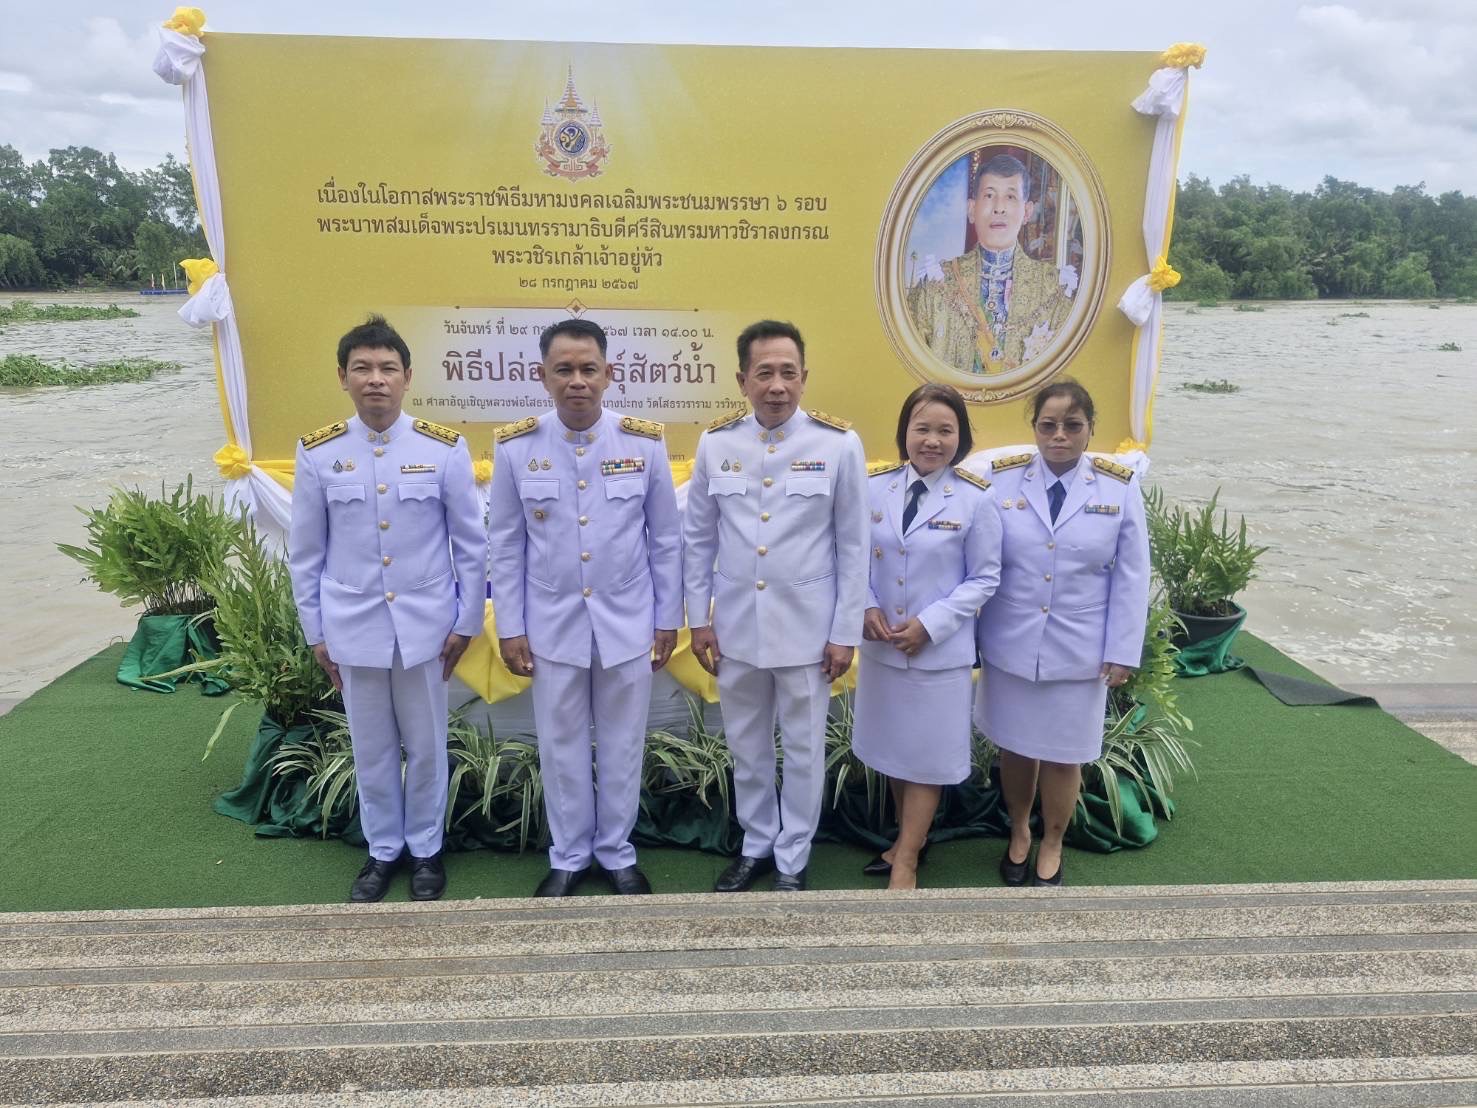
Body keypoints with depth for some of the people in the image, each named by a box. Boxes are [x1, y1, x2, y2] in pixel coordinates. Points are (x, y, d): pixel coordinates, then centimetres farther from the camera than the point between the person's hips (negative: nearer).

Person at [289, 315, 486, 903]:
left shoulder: (444, 448, -7)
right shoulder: (317, 453, -3)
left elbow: (472, 545, -1)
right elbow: (305, 553, 4)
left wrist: (466, 622, -1)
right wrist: (315, 633, 5)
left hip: (425, 626, -1)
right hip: (353, 629, 1)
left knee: (426, 747, 12)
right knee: (372, 749, 15)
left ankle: (426, 848, 33)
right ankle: (383, 849, 35)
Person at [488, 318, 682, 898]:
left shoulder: (645, 443, -7)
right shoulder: (515, 447, -7)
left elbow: (665, 540, 1)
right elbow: (506, 546, 0)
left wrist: (667, 620, 3)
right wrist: (510, 628, 0)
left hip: (628, 623, 0)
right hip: (552, 625, 0)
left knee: (622, 746, 13)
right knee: (562, 747, 13)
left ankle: (617, 853, 33)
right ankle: (568, 856, 33)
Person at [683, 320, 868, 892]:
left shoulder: (839, 444, -9)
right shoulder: (715, 443, -3)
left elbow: (853, 545, -4)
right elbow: (698, 539, 5)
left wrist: (845, 631, -5)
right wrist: (699, 619, 4)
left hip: (806, 627, -2)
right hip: (736, 625, 3)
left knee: (803, 749, 11)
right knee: (746, 746, 17)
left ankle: (792, 860, 31)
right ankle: (756, 845, 38)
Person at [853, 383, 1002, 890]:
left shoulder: (975, 499, -10)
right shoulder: (875, 488, -2)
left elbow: (984, 578, -5)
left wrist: (930, 623, -15)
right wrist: (867, 608, -11)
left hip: (940, 651, -3)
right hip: (881, 645, 4)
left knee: (927, 756, 9)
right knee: (891, 748, 18)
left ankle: (905, 860, 26)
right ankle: (910, 835, 40)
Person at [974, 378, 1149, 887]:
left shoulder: (1119, 488, -4)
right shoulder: (1002, 479, -5)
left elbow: (1131, 577, -1)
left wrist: (1123, 651, -3)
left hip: (1079, 653, 0)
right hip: (1010, 647, 1)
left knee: (1063, 755, 11)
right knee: (1015, 746, 15)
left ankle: (1051, 846, 35)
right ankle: (1018, 833, 40)